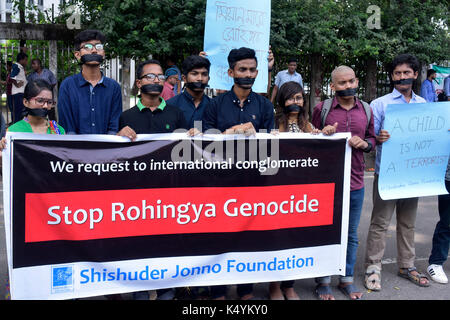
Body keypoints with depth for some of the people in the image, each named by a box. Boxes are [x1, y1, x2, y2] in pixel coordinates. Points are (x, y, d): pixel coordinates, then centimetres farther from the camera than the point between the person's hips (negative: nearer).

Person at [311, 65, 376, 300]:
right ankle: (323, 281, 19)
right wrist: (322, 134, -16)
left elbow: (372, 138, 17)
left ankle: (347, 279, 29)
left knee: (351, 234, 13)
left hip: (355, 182, 4)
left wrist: (364, 143, -5)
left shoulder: (366, 110, 8)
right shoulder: (322, 109, -2)